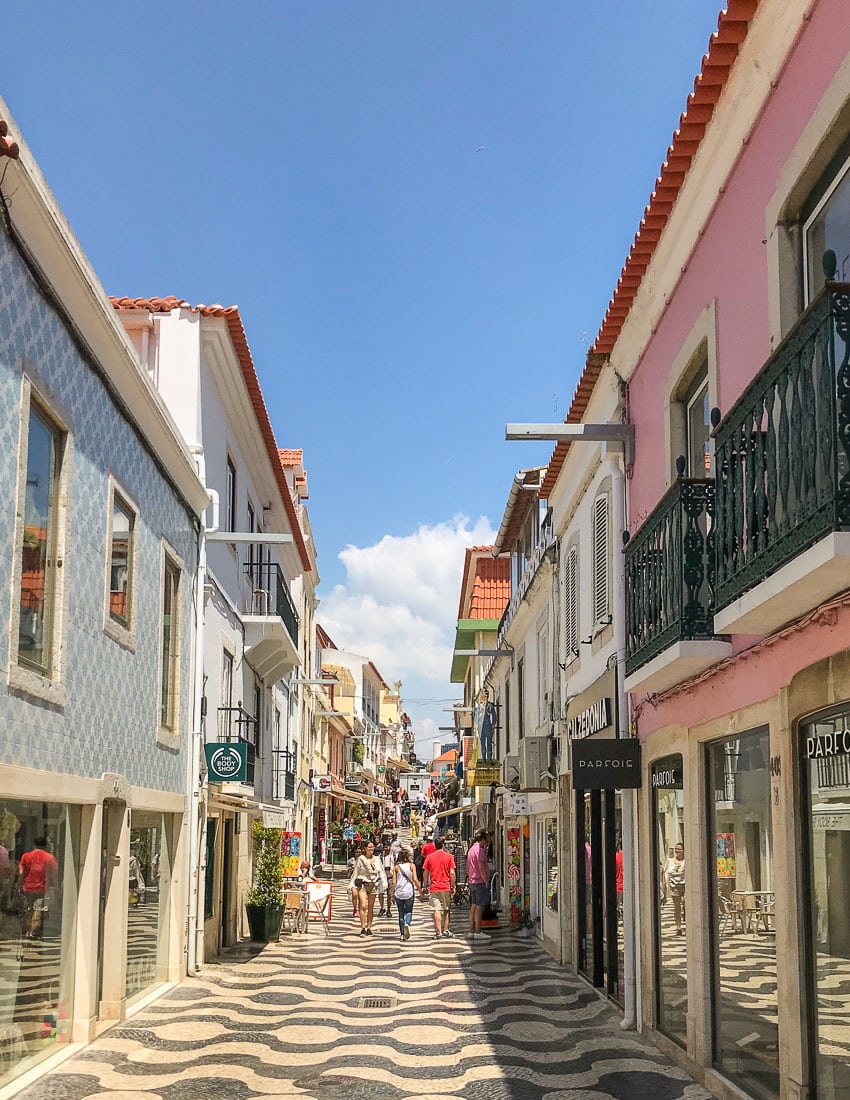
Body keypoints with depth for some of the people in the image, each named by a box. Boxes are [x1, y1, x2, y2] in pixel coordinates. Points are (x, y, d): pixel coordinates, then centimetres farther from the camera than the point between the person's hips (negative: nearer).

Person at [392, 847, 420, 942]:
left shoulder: (396, 867, 3)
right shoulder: (411, 865, -1)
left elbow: (394, 882, 1)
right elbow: (415, 879, -7)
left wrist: (392, 893, 8)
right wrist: (419, 889, 5)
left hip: (398, 893, 2)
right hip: (409, 892, -2)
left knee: (401, 913, 12)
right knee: (409, 911, 11)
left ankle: (402, 934, 10)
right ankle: (407, 924, -20)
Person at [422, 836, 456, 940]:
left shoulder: (429, 857, 1)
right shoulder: (449, 856, -3)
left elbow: (425, 873, 4)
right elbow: (452, 873, -6)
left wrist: (425, 886, 13)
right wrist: (453, 886, 2)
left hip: (434, 887, 0)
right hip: (446, 887, 0)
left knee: (437, 910, 0)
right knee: (447, 910, 13)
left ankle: (438, 932, -4)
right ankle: (445, 931, 16)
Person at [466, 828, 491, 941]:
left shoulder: (471, 849, 16)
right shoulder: (479, 850, -14)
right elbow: (481, 867, -19)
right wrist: (486, 881, -15)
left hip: (472, 882, 9)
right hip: (480, 882, -9)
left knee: (473, 907, 11)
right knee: (479, 907, -7)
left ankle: (472, 932, 13)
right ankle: (478, 932, -7)